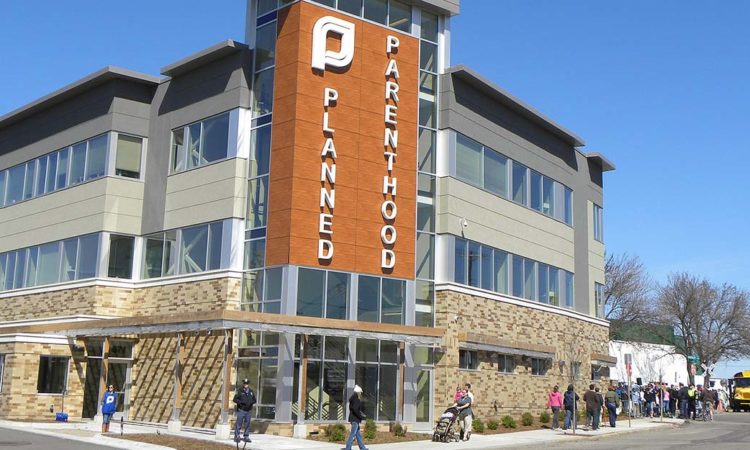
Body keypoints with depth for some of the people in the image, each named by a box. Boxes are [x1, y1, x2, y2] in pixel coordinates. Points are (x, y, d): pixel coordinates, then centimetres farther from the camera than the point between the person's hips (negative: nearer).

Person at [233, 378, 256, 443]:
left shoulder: (251, 391, 9)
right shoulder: (240, 391, -5)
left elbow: (254, 400, 16)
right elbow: (234, 399, -8)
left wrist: (251, 402, -5)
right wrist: (241, 402, -19)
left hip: (248, 411, 5)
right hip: (241, 410, -4)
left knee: (247, 424, 8)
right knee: (239, 424, -3)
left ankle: (246, 437, 17)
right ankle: (237, 436, 6)